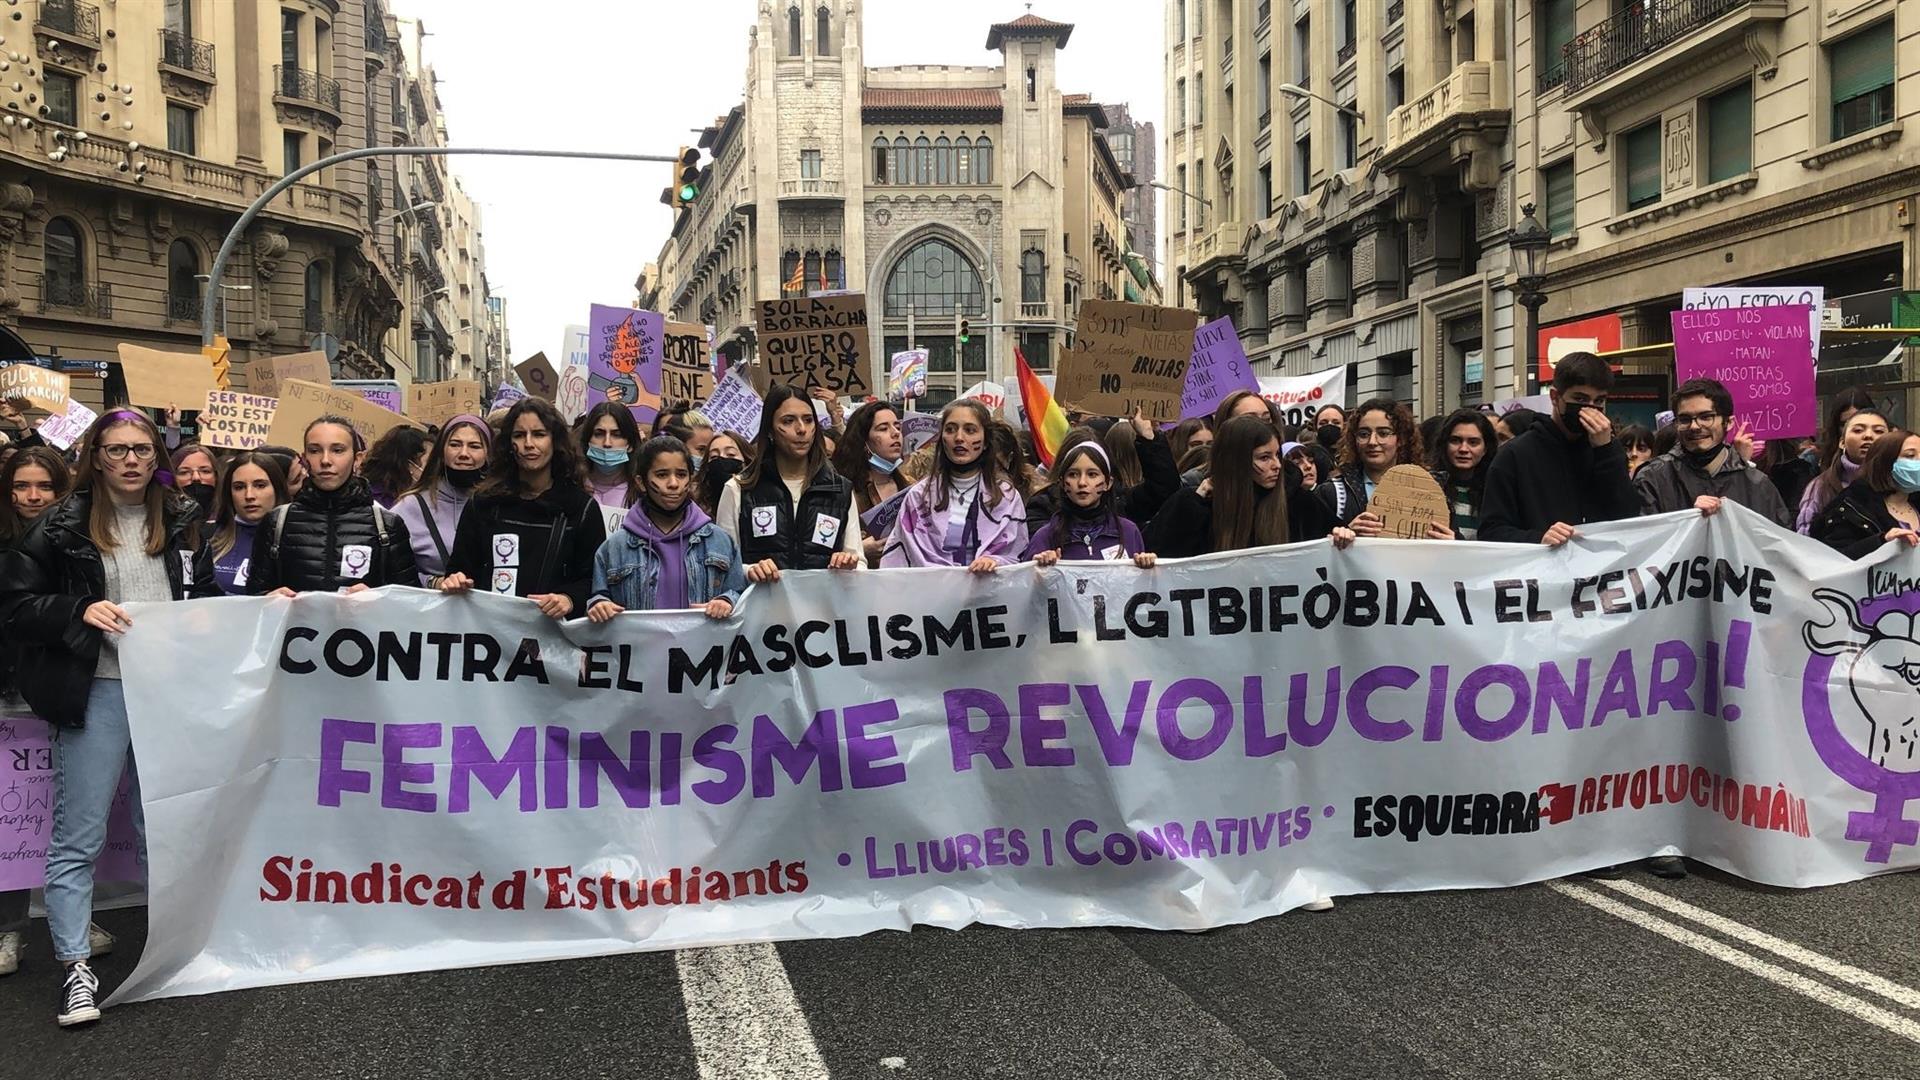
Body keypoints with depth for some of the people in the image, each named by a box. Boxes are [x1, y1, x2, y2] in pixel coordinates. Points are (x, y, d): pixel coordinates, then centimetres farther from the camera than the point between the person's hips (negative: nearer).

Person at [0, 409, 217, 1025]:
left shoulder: (182, 523, 10)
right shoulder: (63, 528, 0)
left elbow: (204, 595, 22)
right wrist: (81, 611, -15)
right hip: (98, 692, -3)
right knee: (79, 836, 0)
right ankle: (75, 967, 9)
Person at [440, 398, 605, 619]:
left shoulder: (582, 507, 9)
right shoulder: (484, 502, 15)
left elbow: (594, 580, 6)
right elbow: (461, 566, 18)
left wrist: (569, 599, -14)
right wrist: (454, 582, -4)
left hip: (554, 626, -1)